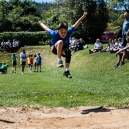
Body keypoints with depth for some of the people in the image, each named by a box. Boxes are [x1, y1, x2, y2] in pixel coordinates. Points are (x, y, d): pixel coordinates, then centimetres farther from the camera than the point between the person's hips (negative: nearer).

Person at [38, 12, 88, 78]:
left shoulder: (68, 32, -27)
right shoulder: (54, 34, -29)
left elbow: (76, 25, -18)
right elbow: (47, 28, -11)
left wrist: (83, 16, -15)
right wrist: (40, 23, 5)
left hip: (63, 50, 3)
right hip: (55, 49, -3)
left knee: (68, 52, -33)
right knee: (60, 42, -36)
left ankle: (67, 70, -25)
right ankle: (59, 61, -37)